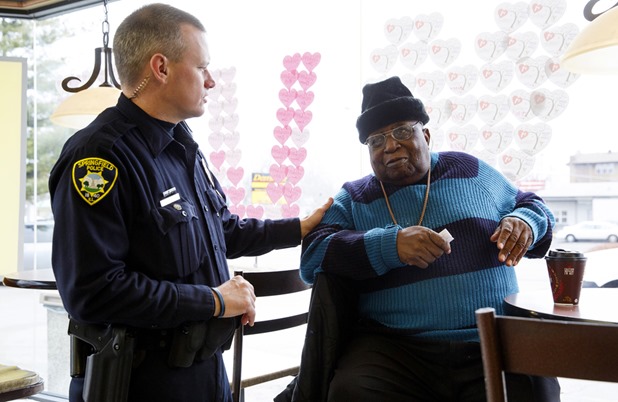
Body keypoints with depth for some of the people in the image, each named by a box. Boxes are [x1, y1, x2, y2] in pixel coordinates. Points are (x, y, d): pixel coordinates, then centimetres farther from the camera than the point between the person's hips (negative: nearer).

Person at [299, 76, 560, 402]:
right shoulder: (353, 199, 12)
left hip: (493, 343, 2)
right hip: (394, 349, -1)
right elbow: (312, 256, -3)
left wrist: (524, 222, 1)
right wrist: (391, 245, -19)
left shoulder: (471, 171, 16)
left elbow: (530, 204, 27)